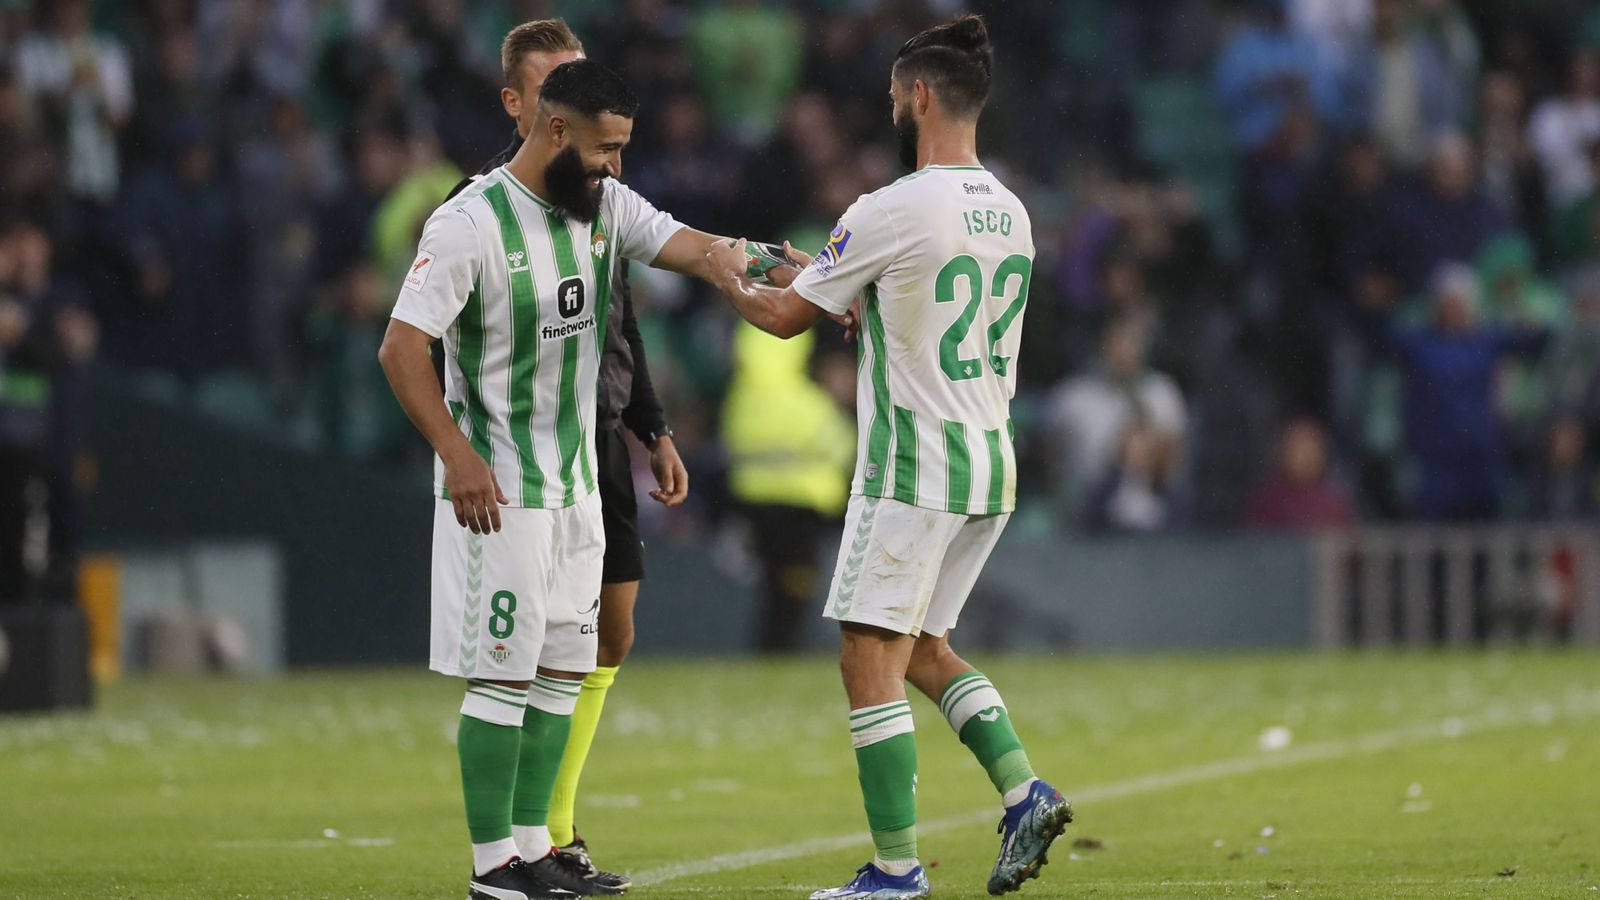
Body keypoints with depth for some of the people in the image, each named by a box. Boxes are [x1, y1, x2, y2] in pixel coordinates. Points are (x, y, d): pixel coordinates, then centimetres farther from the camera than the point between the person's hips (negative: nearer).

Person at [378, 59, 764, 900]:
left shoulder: (605, 206, 3)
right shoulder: (471, 225, -17)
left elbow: (698, 249, -5)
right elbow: (401, 348, -17)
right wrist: (458, 457, -23)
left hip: (575, 480, 8)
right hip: (497, 488, -8)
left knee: (563, 669, 11)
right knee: (503, 673, -5)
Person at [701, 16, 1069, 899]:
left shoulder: (892, 212, -14)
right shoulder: (1009, 214, 10)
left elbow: (784, 317, -3)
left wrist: (731, 279, 17)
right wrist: (827, 278, 29)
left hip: (913, 469, -8)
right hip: (992, 464, 8)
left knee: (871, 658, -2)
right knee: (923, 647, 20)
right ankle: (1023, 792, 4)